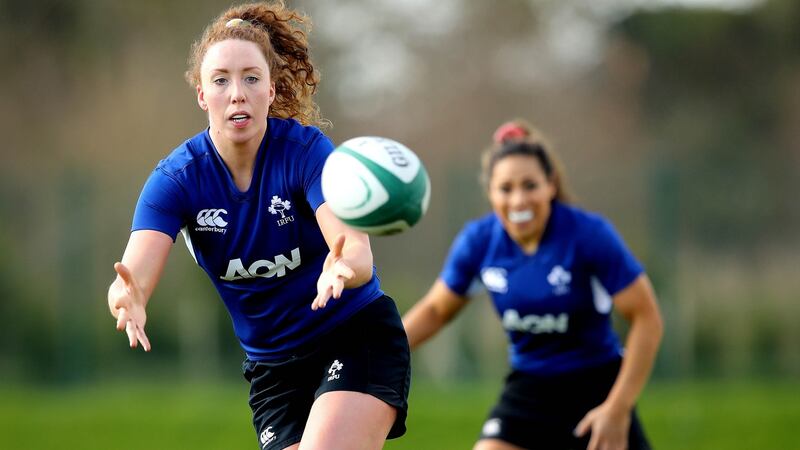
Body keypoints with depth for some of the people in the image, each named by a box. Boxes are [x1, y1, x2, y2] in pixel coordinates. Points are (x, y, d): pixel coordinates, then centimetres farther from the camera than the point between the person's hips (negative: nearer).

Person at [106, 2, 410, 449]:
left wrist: (342, 269, -55)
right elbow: (133, 276, -23)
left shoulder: (306, 149, -18)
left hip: (360, 339, -3)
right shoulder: (176, 178, -10)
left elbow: (358, 254, -31)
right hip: (273, 369, 4)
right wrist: (129, 299, -48)